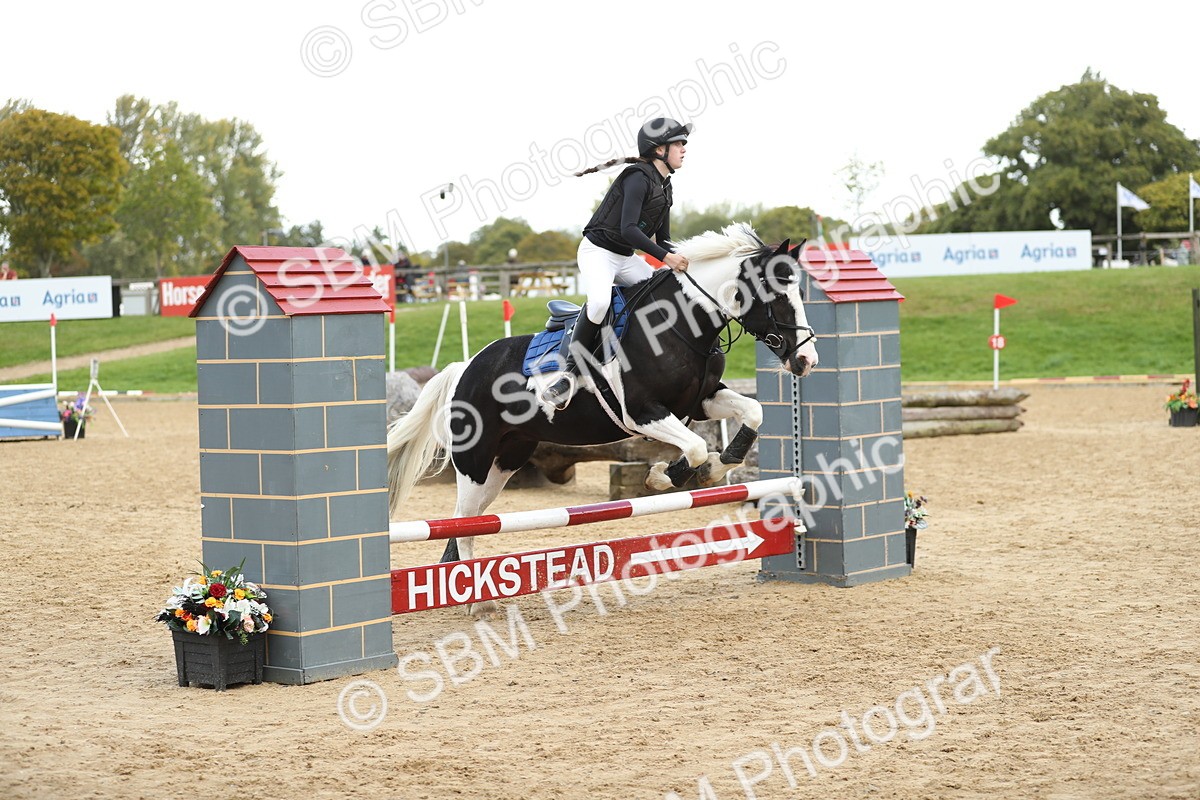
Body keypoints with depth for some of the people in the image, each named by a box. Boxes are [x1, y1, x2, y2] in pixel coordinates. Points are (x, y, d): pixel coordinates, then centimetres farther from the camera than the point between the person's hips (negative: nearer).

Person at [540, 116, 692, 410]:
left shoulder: (664, 187, 11)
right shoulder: (638, 178, -17)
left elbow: (662, 240, 17)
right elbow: (628, 229, -27)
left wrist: (682, 260, -1)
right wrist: (665, 256, -29)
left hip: (626, 259, 9)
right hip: (598, 251, -9)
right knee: (600, 300, -35)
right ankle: (572, 370, -25)